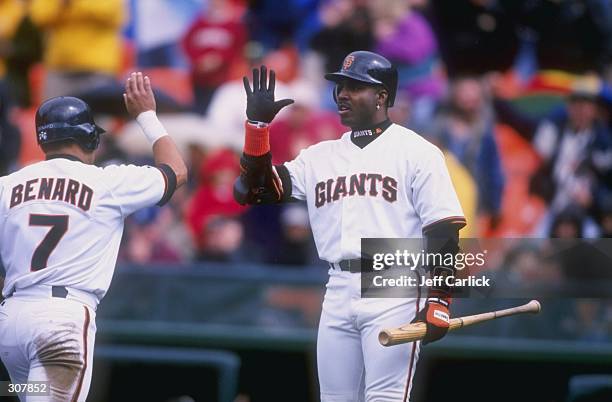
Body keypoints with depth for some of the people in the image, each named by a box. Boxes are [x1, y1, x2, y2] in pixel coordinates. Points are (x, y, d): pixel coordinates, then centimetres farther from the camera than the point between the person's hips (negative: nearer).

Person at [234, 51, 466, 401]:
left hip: (394, 294, -6)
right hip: (338, 296, 6)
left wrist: (439, 300, -15)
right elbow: (252, 191, 10)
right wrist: (258, 124, -1)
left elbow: (443, 231, -5)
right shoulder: (320, 156, 15)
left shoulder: (415, 151, 0)